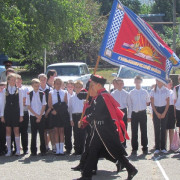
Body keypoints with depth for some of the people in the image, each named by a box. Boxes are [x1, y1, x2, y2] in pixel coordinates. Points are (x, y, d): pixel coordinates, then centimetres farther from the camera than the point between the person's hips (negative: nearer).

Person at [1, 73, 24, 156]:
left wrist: (21, 115, -1)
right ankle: (9, 150, 8)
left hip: (16, 113, -1)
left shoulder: (18, 90, 4)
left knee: (16, 131, -2)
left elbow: (21, 103, 5)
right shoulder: (5, 90, 5)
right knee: (8, 131, 2)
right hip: (7, 112, 1)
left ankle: (18, 150, 4)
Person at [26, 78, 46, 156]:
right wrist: (36, 115, -7)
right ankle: (33, 151, 7)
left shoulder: (42, 94, 1)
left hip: (41, 116, 0)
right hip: (33, 116, 0)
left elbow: (43, 106, 0)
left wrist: (40, 116, -7)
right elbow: (29, 106, -1)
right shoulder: (29, 94, 1)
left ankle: (43, 150, 6)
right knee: (33, 134, 2)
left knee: (42, 133, 0)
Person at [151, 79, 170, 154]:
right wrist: (157, 113, -5)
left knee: (163, 129, -1)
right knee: (157, 129, -2)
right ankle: (157, 148, 2)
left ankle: (163, 147, 4)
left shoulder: (166, 90, 2)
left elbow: (168, 103, 2)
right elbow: (152, 103, 3)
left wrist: (164, 113, -7)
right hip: (156, 110, 0)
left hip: (164, 109, 0)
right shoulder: (153, 91, 2)